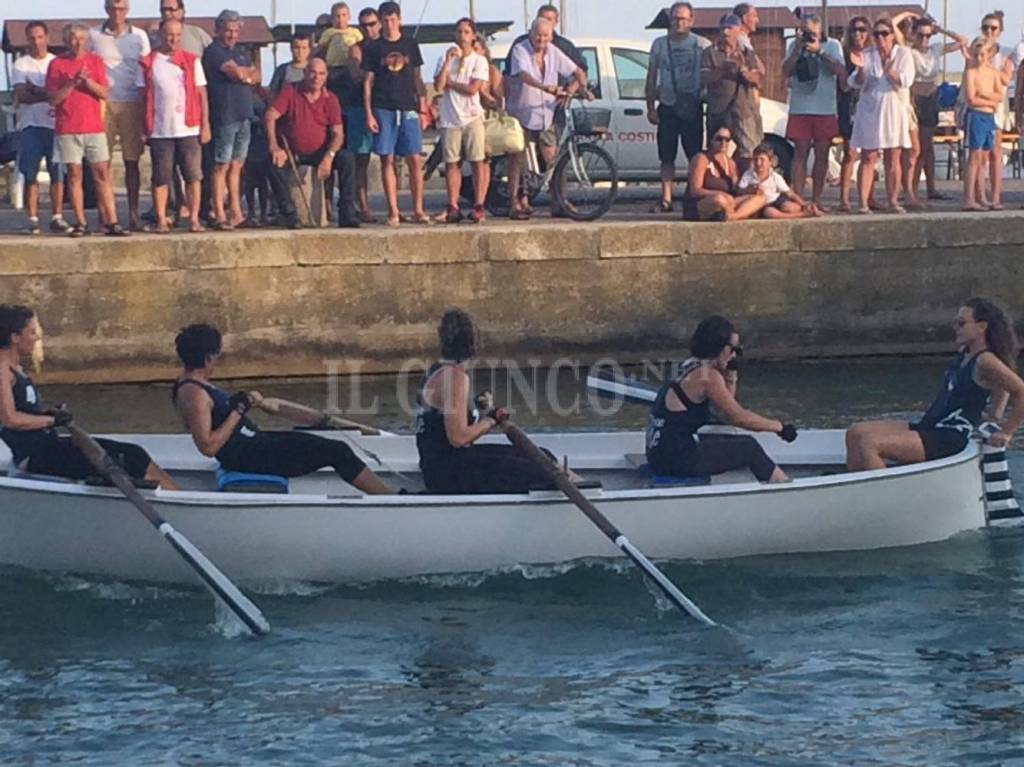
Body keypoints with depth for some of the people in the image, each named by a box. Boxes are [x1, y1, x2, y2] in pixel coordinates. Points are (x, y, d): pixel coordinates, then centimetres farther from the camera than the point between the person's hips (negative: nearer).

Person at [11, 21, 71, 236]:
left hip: (56, 123, 1)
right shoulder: (21, 64, 6)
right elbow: (22, 96, -6)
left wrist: (36, 91, -10)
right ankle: (32, 219, -1)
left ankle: (57, 217, 2)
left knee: (58, 173, -2)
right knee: (30, 175, -3)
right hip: (31, 124, -1)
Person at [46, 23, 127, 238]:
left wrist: (87, 81, -14)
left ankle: (111, 222, -5)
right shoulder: (57, 64, 3)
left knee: (102, 173, -3)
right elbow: (53, 99, -2)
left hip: (95, 127, 1)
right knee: (74, 174, -1)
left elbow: (104, 93, 2)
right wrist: (73, 83, -13)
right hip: (67, 129, -1)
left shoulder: (95, 61, 9)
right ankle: (80, 223, 2)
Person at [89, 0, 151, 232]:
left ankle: (134, 213, 4)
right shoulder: (94, 36, 7)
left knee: (132, 161, 1)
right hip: (102, 102, 0)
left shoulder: (139, 36, 9)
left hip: (131, 105, 0)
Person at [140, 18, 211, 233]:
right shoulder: (149, 63, 6)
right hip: (160, 131, -1)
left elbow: (201, 94, 7)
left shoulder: (191, 61, 8)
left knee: (193, 176, -1)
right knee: (161, 178, 0)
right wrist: (144, 129, 0)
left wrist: (205, 125, 0)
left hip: (189, 129, 1)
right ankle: (161, 220, 5)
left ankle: (194, 219, 4)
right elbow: (144, 96, 6)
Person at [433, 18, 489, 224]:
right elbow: (438, 86, -3)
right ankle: (453, 207, 3)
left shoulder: (479, 61, 3)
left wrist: (449, 82, -3)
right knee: (452, 163, 1)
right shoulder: (445, 59, 10)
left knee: (477, 161, -6)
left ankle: (478, 205, -6)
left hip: (472, 116, -2)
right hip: (450, 118, 2)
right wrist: (448, 61, -8)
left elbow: (472, 88, -9)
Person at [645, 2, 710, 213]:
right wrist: (650, 107, 5)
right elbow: (651, 78, 13)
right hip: (667, 107, 3)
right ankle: (666, 200, 5)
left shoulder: (702, 45, 2)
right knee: (666, 157, 2)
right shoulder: (659, 44, 11)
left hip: (692, 107, -3)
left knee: (695, 156, -4)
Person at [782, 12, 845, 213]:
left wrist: (819, 51, -14)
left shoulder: (832, 45, 4)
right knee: (800, 153, -4)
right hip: (800, 109, 0)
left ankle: (816, 200, 10)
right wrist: (798, 49, -11)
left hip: (826, 109, 0)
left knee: (822, 155, 4)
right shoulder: (794, 45, 8)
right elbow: (786, 72, -1)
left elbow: (841, 71, -10)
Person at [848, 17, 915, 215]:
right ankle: (863, 202, -9)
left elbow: (906, 80, -9)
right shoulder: (867, 55, 6)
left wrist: (888, 70, -24)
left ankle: (893, 201, 7)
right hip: (869, 110, 0)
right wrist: (860, 69, -22)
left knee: (893, 159, 2)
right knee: (868, 158, -4)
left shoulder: (903, 54, 3)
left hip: (894, 110, 0)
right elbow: (856, 83, -1)